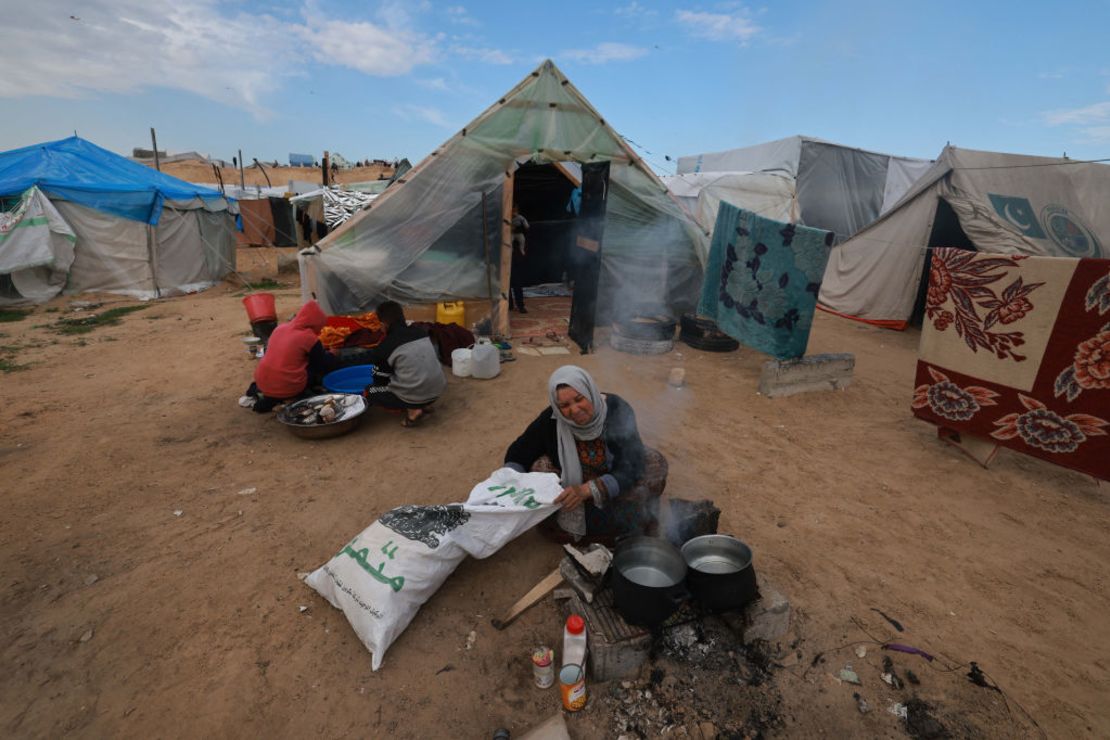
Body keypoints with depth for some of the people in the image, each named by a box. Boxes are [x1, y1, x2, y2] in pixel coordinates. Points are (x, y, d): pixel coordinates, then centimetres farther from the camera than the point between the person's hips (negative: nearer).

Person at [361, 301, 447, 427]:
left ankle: (412, 409, 0)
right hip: (437, 390, 6)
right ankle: (427, 404, 14)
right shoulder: (421, 332, 5)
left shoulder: (387, 345, -8)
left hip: (413, 396, -6)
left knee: (369, 392, 14)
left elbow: (380, 378, 4)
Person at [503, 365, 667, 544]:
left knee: (653, 463, -24)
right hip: (569, 484, 2)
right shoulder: (551, 419, -23)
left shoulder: (617, 410, -27)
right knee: (540, 465, -24)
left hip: (614, 486, -1)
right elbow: (518, 452, -10)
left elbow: (630, 468, -32)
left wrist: (587, 490, -46)